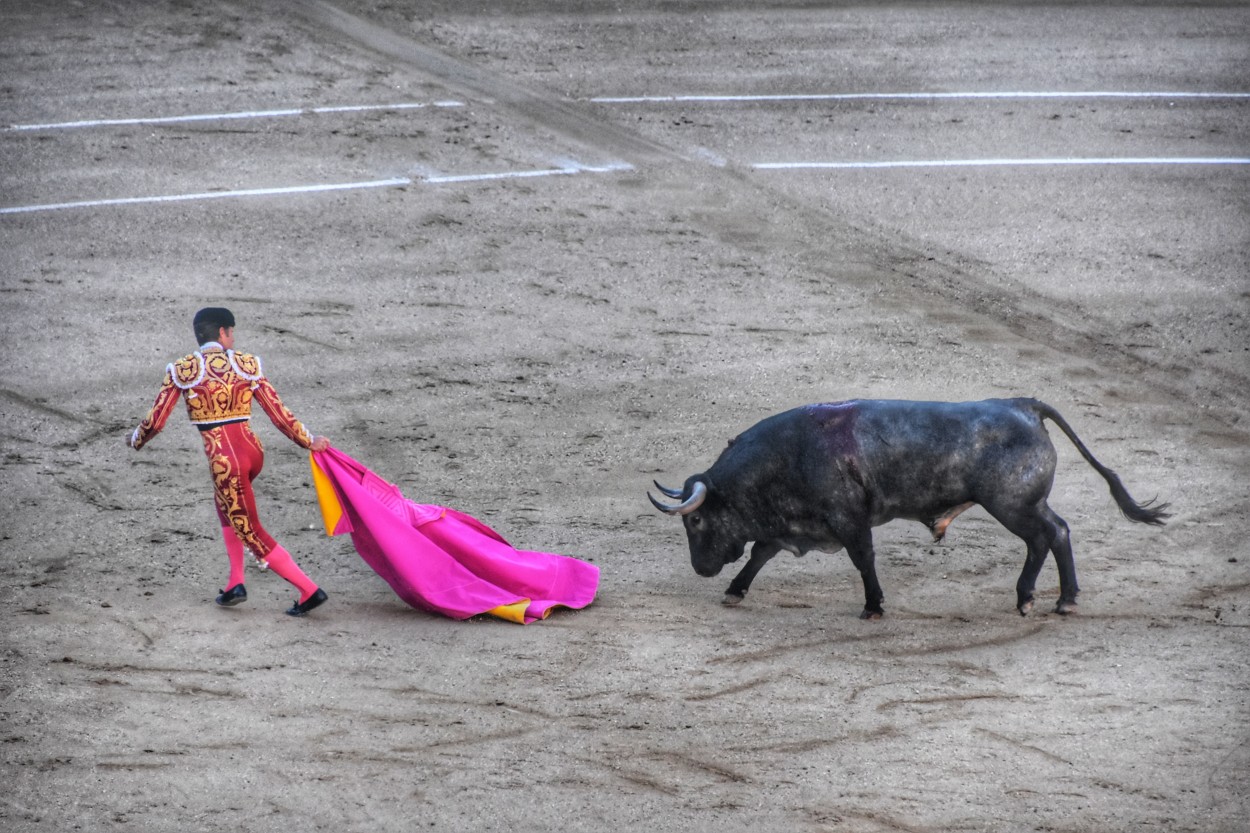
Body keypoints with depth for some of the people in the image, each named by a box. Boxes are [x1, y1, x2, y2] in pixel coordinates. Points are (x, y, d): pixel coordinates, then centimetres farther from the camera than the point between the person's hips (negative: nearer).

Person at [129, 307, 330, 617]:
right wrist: (309, 441, 18)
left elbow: (155, 421, 1)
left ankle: (309, 590, 1)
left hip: (223, 459, -4)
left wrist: (136, 440, 22)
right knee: (226, 502, 32)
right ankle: (235, 582, 23)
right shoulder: (248, 364, 3)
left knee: (252, 533, 7)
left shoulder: (181, 370, -2)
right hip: (253, 451, 4)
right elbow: (279, 414, 3)